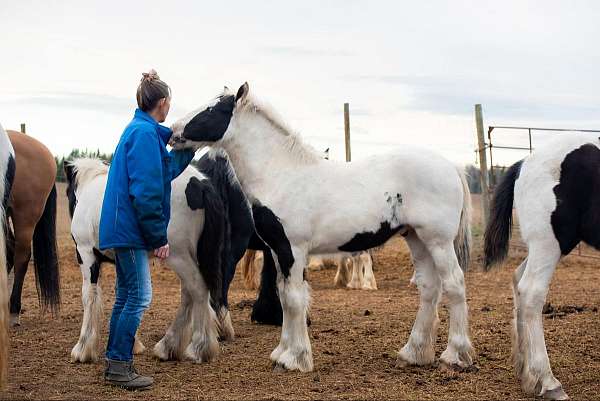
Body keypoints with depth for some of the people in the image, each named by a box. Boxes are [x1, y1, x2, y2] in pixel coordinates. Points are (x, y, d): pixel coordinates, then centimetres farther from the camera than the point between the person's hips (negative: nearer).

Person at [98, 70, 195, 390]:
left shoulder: (138, 130, 15)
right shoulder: (145, 133, -16)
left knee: (126, 295, 14)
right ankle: (120, 367, 0)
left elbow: (168, 169, 26)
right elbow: (145, 191, -20)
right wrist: (159, 237, -17)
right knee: (139, 296, -5)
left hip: (122, 228, 10)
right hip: (130, 228, -10)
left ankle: (115, 364, 20)